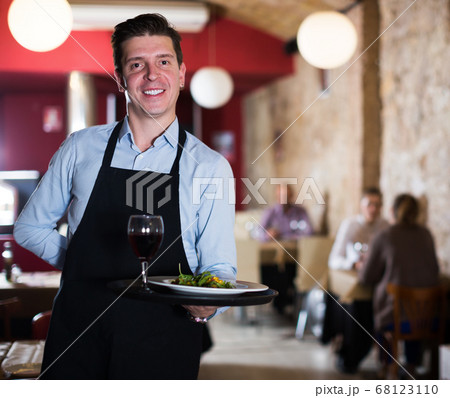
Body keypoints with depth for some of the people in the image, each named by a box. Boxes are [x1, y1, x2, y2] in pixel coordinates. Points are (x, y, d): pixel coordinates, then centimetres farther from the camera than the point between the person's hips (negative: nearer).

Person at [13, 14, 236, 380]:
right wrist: (88, 267, 0)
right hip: (76, 338, 1)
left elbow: (219, 265, -3)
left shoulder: (210, 167, -1)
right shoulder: (81, 149, 4)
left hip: (163, 349, -1)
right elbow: (30, 226, 15)